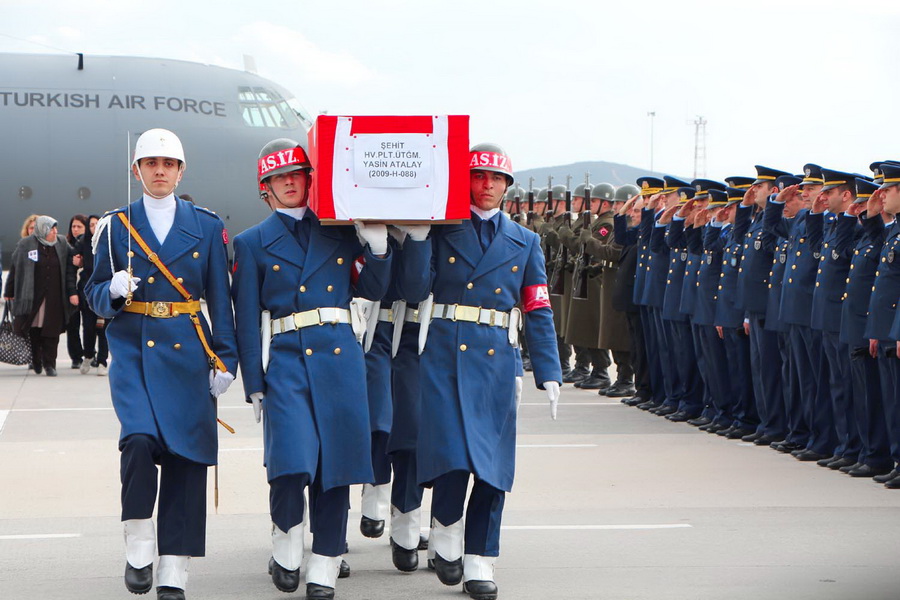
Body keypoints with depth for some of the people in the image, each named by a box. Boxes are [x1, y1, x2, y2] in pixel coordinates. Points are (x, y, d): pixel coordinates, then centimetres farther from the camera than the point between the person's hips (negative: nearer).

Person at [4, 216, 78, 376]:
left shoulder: (62, 245, 6)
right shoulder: (25, 245, -2)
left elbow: (69, 270, 6)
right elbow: (15, 269, 4)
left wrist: (72, 292, 0)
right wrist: (9, 293, 7)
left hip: (55, 297, 1)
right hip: (32, 295, -1)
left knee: (52, 331, -1)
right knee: (34, 329, 6)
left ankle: (49, 364, 7)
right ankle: (36, 360, 25)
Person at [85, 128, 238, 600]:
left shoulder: (205, 226, 9)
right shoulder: (116, 226, 9)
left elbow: (220, 298, 9)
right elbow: (94, 294, 10)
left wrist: (225, 360, 1)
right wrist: (114, 291, -13)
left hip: (186, 351, 1)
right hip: (132, 349, -1)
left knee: (185, 456, -3)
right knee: (140, 439, -23)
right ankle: (138, 545, -5)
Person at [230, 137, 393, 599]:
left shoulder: (341, 232, 14)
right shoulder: (252, 242, 8)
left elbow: (372, 291, 17)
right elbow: (247, 319, 5)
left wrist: (377, 247, 1)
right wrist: (253, 384, -1)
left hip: (340, 356, 2)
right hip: (285, 358, -2)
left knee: (335, 461, 1)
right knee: (292, 463, -17)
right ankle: (286, 543, 9)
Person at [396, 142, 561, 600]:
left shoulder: (525, 242, 14)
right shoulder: (441, 231, 7)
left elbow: (539, 313, 12)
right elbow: (414, 291, -2)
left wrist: (549, 373, 5)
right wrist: (417, 237, -12)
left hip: (496, 360, 3)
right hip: (444, 355, -3)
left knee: (492, 462, 1)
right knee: (453, 454, -14)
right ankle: (446, 535, 12)